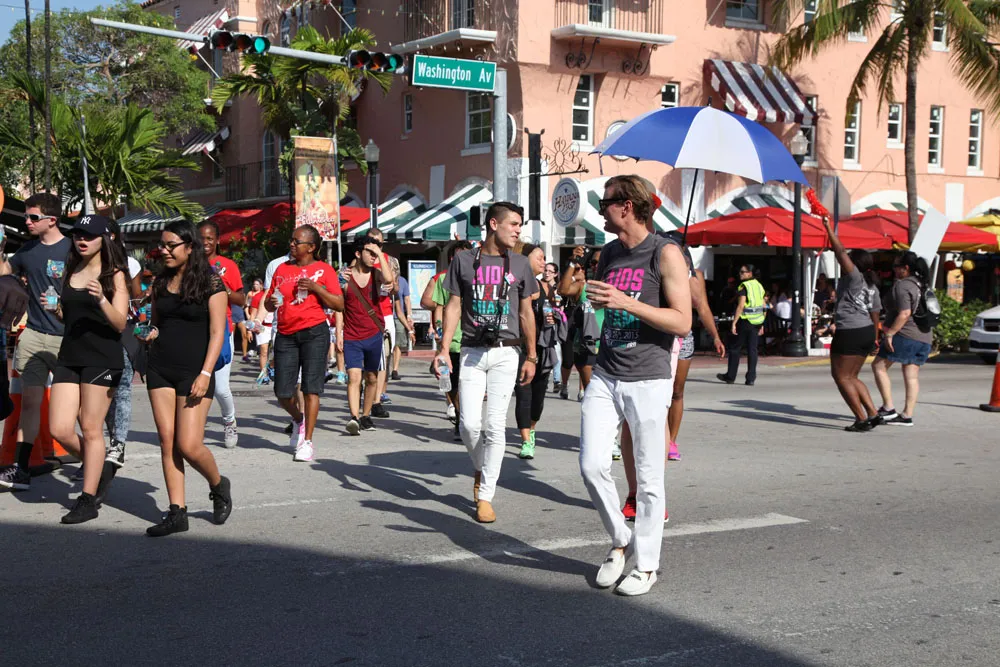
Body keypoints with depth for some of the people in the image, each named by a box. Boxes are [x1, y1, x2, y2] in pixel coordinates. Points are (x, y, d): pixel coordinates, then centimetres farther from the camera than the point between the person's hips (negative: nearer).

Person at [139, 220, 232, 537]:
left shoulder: (211, 282, -6)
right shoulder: (160, 283, 11)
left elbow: (217, 332, -9)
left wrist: (205, 374, -16)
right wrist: (149, 334, -1)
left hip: (194, 371, -5)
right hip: (160, 368, 6)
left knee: (189, 445, -10)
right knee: (167, 442, 2)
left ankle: (219, 486, 18)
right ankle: (177, 511, 7)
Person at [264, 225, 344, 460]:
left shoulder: (324, 270, 2)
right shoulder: (282, 269, 15)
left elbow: (339, 304, -4)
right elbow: (268, 303, 20)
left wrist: (315, 287, -15)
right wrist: (271, 302, -4)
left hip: (314, 332, -4)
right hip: (285, 334, 4)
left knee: (311, 387, -8)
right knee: (282, 392, 2)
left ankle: (307, 442, -1)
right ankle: (298, 419, 34)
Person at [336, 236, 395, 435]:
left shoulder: (376, 273, 4)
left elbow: (388, 279, -22)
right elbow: (339, 306, 4)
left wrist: (380, 254, -14)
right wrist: (339, 333, -2)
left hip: (374, 334, 2)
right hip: (352, 337, -2)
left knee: (372, 378, 11)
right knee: (354, 377, -16)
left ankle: (365, 416, 24)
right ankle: (354, 417, -25)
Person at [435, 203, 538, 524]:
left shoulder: (519, 264, 7)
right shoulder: (464, 261, 4)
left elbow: (526, 312, 11)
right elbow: (454, 306, 5)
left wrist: (531, 356, 8)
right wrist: (444, 349, -5)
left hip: (505, 353, 0)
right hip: (471, 352, 0)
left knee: (495, 426, -4)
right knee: (469, 424, -6)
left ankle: (485, 495, 5)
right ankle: (481, 469, 25)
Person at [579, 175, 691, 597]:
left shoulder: (665, 254, -7)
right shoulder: (609, 253, 12)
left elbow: (682, 322, -14)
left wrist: (627, 303, -21)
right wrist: (595, 298, 10)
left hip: (648, 380, -5)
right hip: (605, 376, 6)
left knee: (648, 479, 2)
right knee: (592, 466, -2)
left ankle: (646, 565, 15)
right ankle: (620, 541, 20)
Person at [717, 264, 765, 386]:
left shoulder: (744, 286, -12)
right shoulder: (759, 286, 11)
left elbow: (741, 305, -19)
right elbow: (763, 307, 12)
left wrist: (734, 323, -18)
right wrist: (762, 325, 17)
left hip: (744, 321, -7)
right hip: (756, 322, 7)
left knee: (734, 348, 6)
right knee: (752, 349, 6)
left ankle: (730, 376, 13)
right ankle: (751, 378, 3)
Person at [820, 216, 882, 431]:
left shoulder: (854, 277, -10)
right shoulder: (872, 286, 14)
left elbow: (840, 251, -16)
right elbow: (875, 314, 17)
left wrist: (828, 227, -10)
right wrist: (874, 338, 24)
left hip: (850, 333, -9)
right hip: (866, 333, 9)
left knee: (841, 377, 0)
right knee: (851, 377, 18)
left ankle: (862, 420, -3)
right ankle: (872, 413, 13)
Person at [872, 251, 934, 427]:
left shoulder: (902, 286, -12)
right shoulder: (921, 284, 16)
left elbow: (904, 314, -22)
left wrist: (890, 333, -20)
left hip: (905, 335, -9)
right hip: (924, 337, 9)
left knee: (879, 366, 1)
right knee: (912, 376, 7)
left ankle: (888, 408, -3)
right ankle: (907, 415, 6)